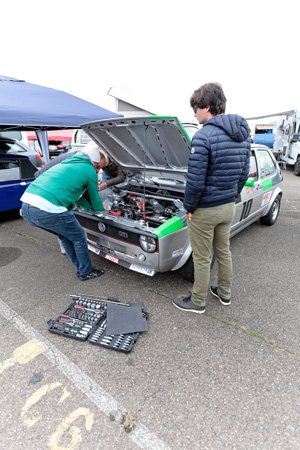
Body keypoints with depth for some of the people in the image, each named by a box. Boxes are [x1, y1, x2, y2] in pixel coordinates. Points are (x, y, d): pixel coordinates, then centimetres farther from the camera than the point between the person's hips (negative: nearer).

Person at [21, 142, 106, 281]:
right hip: (47, 211, -9)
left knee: (65, 235, 25)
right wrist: (102, 210, 36)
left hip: (26, 209, 9)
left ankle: (81, 269, 38)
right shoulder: (89, 170, 4)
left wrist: (92, 207, 45)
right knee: (78, 237, 14)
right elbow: (95, 199, 16)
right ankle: (86, 272, 29)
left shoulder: (65, 164, 29)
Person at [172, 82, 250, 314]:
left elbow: (195, 181, -22)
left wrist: (189, 207, -8)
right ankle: (225, 294, 42)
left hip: (205, 210, -8)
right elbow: (244, 174, 10)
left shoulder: (203, 136, -21)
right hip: (228, 207, 8)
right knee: (223, 251, 23)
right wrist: (232, 197, 18)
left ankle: (198, 302, 29)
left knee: (202, 258, 8)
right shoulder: (243, 135, 5)